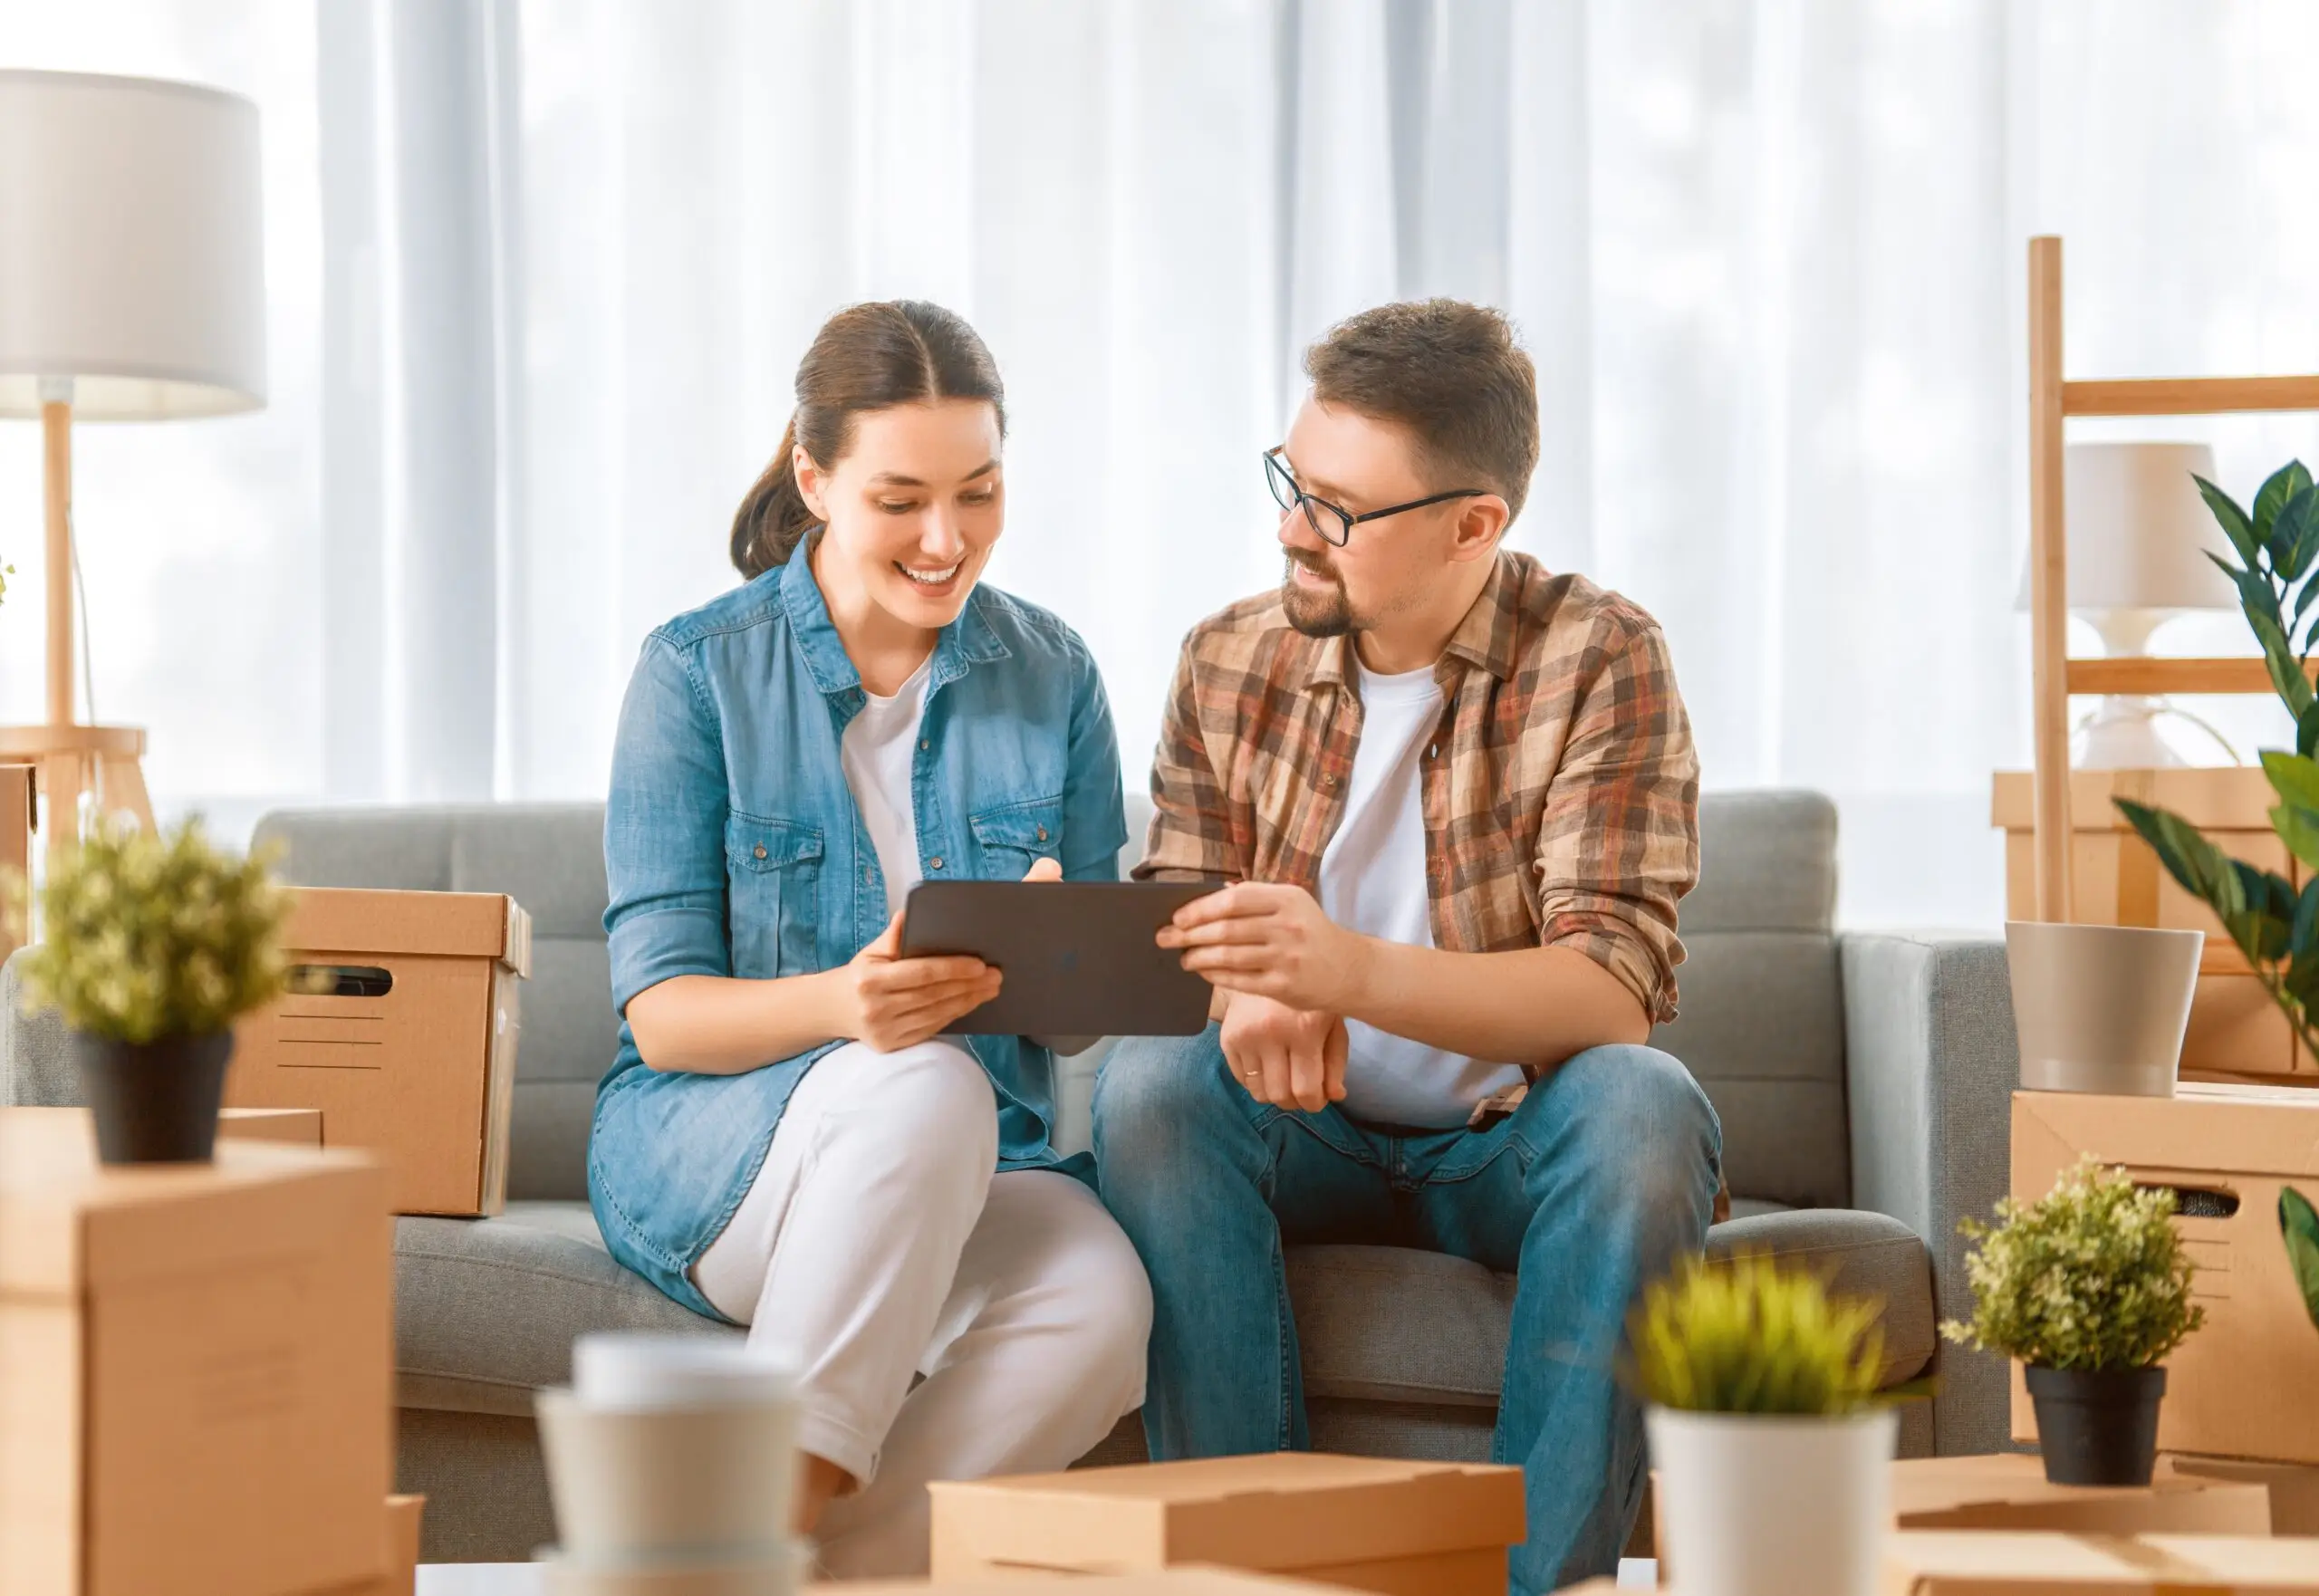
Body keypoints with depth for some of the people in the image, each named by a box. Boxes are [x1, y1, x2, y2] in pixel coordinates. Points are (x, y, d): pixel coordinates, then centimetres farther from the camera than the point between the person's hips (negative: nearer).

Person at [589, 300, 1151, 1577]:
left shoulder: (1052, 676, 6)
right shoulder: (698, 670, -3)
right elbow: (660, 1014, -8)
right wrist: (842, 1003, -30)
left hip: (970, 1178, 3)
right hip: (705, 1156, -3)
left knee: (1099, 1307, -32)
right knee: (922, 1088, -37)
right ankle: (787, 1492, -30)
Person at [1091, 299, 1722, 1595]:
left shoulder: (1598, 658, -12)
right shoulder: (1232, 663, 1)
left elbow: (1613, 992, -22)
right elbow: (1170, 933, 0)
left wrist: (1351, 972, -40)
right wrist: (1249, 1002, -27)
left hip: (1519, 1147, -3)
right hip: (1313, 1145, 3)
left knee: (1642, 1103, -34)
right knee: (1147, 1083, -26)